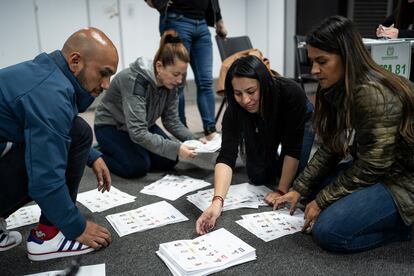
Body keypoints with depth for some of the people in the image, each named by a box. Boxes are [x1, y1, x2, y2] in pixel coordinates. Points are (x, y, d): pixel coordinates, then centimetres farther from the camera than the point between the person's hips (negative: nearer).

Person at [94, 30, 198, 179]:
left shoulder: (169, 83, -15)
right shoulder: (134, 81, -36)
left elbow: (171, 120, -7)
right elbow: (138, 133, -40)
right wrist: (176, 148, -44)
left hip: (142, 125, 6)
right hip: (111, 126, -6)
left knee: (169, 161, -8)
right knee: (138, 166, -25)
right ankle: (100, 154, 3)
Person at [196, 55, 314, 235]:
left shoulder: (291, 93, -42)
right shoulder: (234, 110, -35)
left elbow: (293, 147, -34)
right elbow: (226, 156, -43)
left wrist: (281, 190, -30)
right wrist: (217, 201, -56)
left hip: (300, 121, -2)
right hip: (264, 129, 2)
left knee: (294, 178, -18)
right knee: (258, 177, -4)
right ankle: (271, 158, 26)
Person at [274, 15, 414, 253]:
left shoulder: (372, 93, -28)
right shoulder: (340, 89, 0)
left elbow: (372, 166, -23)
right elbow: (331, 148, 5)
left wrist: (322, 200, -14)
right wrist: (299, 189, 0)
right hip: (376, 169, 10)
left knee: (329, 231, -20)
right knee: (313, 187, 13)